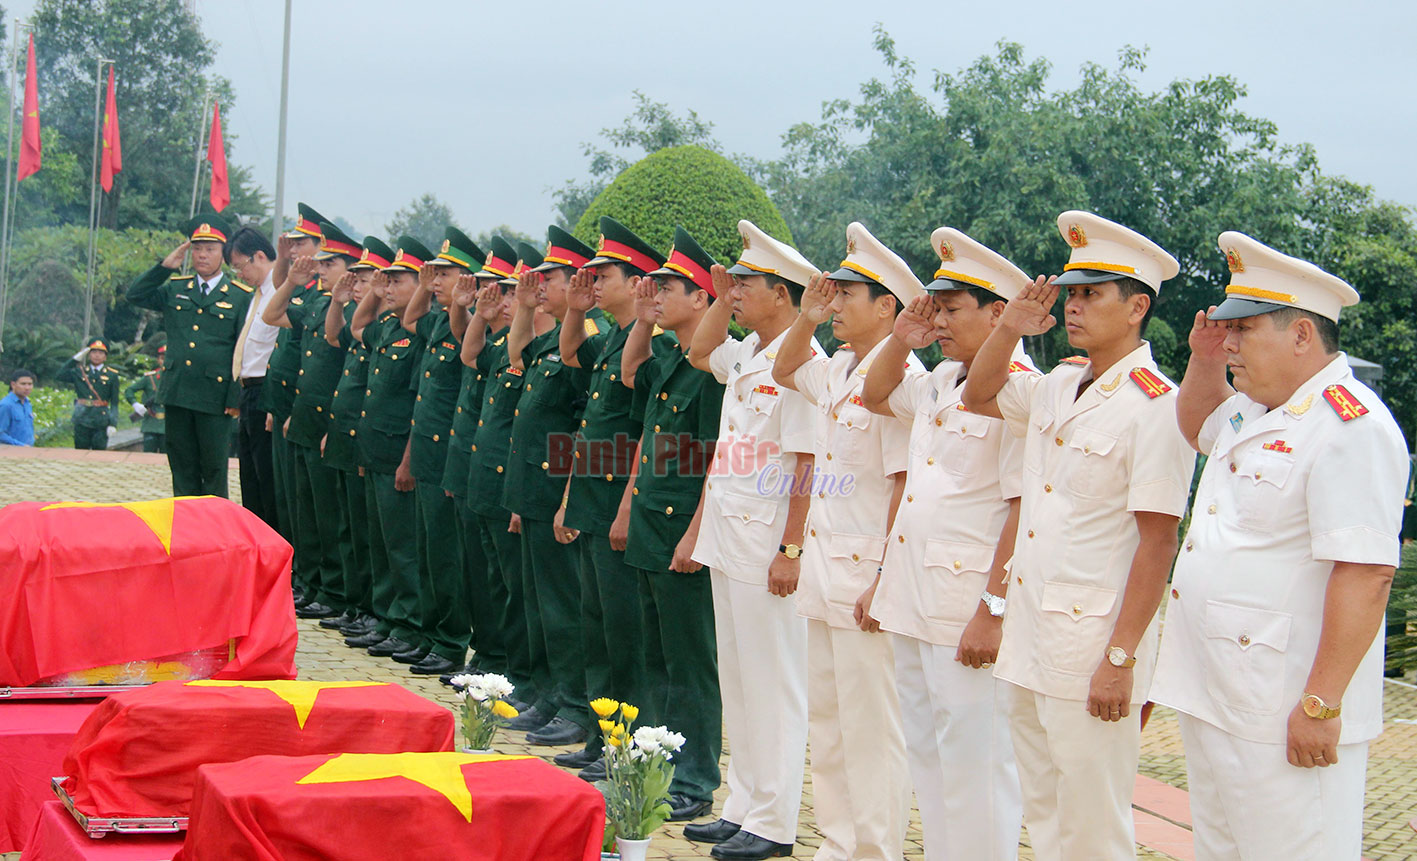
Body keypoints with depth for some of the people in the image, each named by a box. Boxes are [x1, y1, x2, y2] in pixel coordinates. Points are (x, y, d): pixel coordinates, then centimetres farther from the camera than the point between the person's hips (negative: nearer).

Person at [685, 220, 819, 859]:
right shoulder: (745, 356, 10)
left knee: (773, 683, -1)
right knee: (735, 678, 14)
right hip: (727, 536, 9)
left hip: (768, 538, -9)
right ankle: (742, 807, 23)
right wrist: (722, 300, 17)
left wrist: (791, 550, -21)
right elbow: (699, 353, 32)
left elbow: (807, 465, -19)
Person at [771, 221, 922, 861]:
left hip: (868, 571, -9)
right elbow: (783, 371, 32)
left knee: (871, 729, -2)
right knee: (825, 721, 16)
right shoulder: (837, 371, 11)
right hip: (824, 567, 9)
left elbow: (907, 486, -19)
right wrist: (806, 320, 15)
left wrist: (885, 580, -21)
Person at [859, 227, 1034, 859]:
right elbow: (875, 397, 32)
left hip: (968, 611, -9)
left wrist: (995, 609, -22)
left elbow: (1027, 510, -18)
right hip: (912, 599, 9)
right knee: (926, 753, 15)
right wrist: (902, 340, 13)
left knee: (973, 761, -4)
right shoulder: (939, 382, 12)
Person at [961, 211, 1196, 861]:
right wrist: (1010, 329, 9)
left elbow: (1159, 541, -16)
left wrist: (1120, 659, -19)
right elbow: (978, 397, 27)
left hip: (1092, 645, -8)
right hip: (1029, 637, 8)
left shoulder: (1155, 405, -13)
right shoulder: (1058, 388, 10)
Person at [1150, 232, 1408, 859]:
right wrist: (1204, 360, 17)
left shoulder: (1352, 426, -17)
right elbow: (1197, 426, 37)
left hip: (1283, 716, -10)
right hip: (1212, 699, 10)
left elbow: (1366, 574, -24)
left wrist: (1320, 705, -25)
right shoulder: (1256, 411, 13)